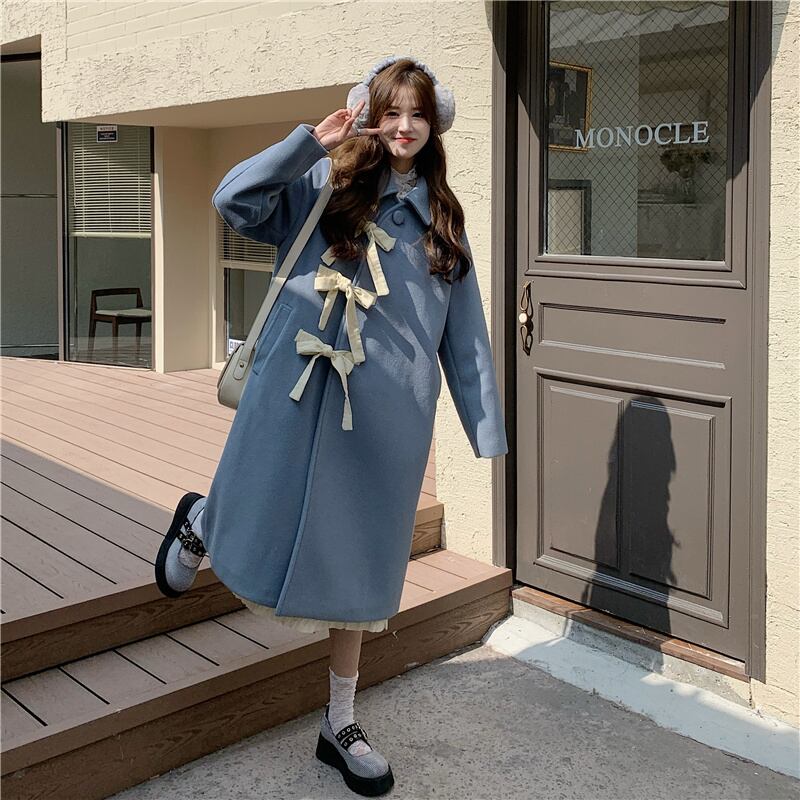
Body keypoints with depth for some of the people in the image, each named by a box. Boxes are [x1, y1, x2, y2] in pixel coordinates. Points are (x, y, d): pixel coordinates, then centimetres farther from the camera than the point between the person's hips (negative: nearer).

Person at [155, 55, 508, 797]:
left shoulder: (442, 218, 12)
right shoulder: (323, 185, 3)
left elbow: (465, 333, 11)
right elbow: (234, 200, -13)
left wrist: (488, 430, 8)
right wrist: (311, 142, -17)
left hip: (388, 414, 3)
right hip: (299, 396, -2)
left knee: (357, 567, 10)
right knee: (259, 543, 5)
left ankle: (340, 725, 26)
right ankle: (196, 523, 44)